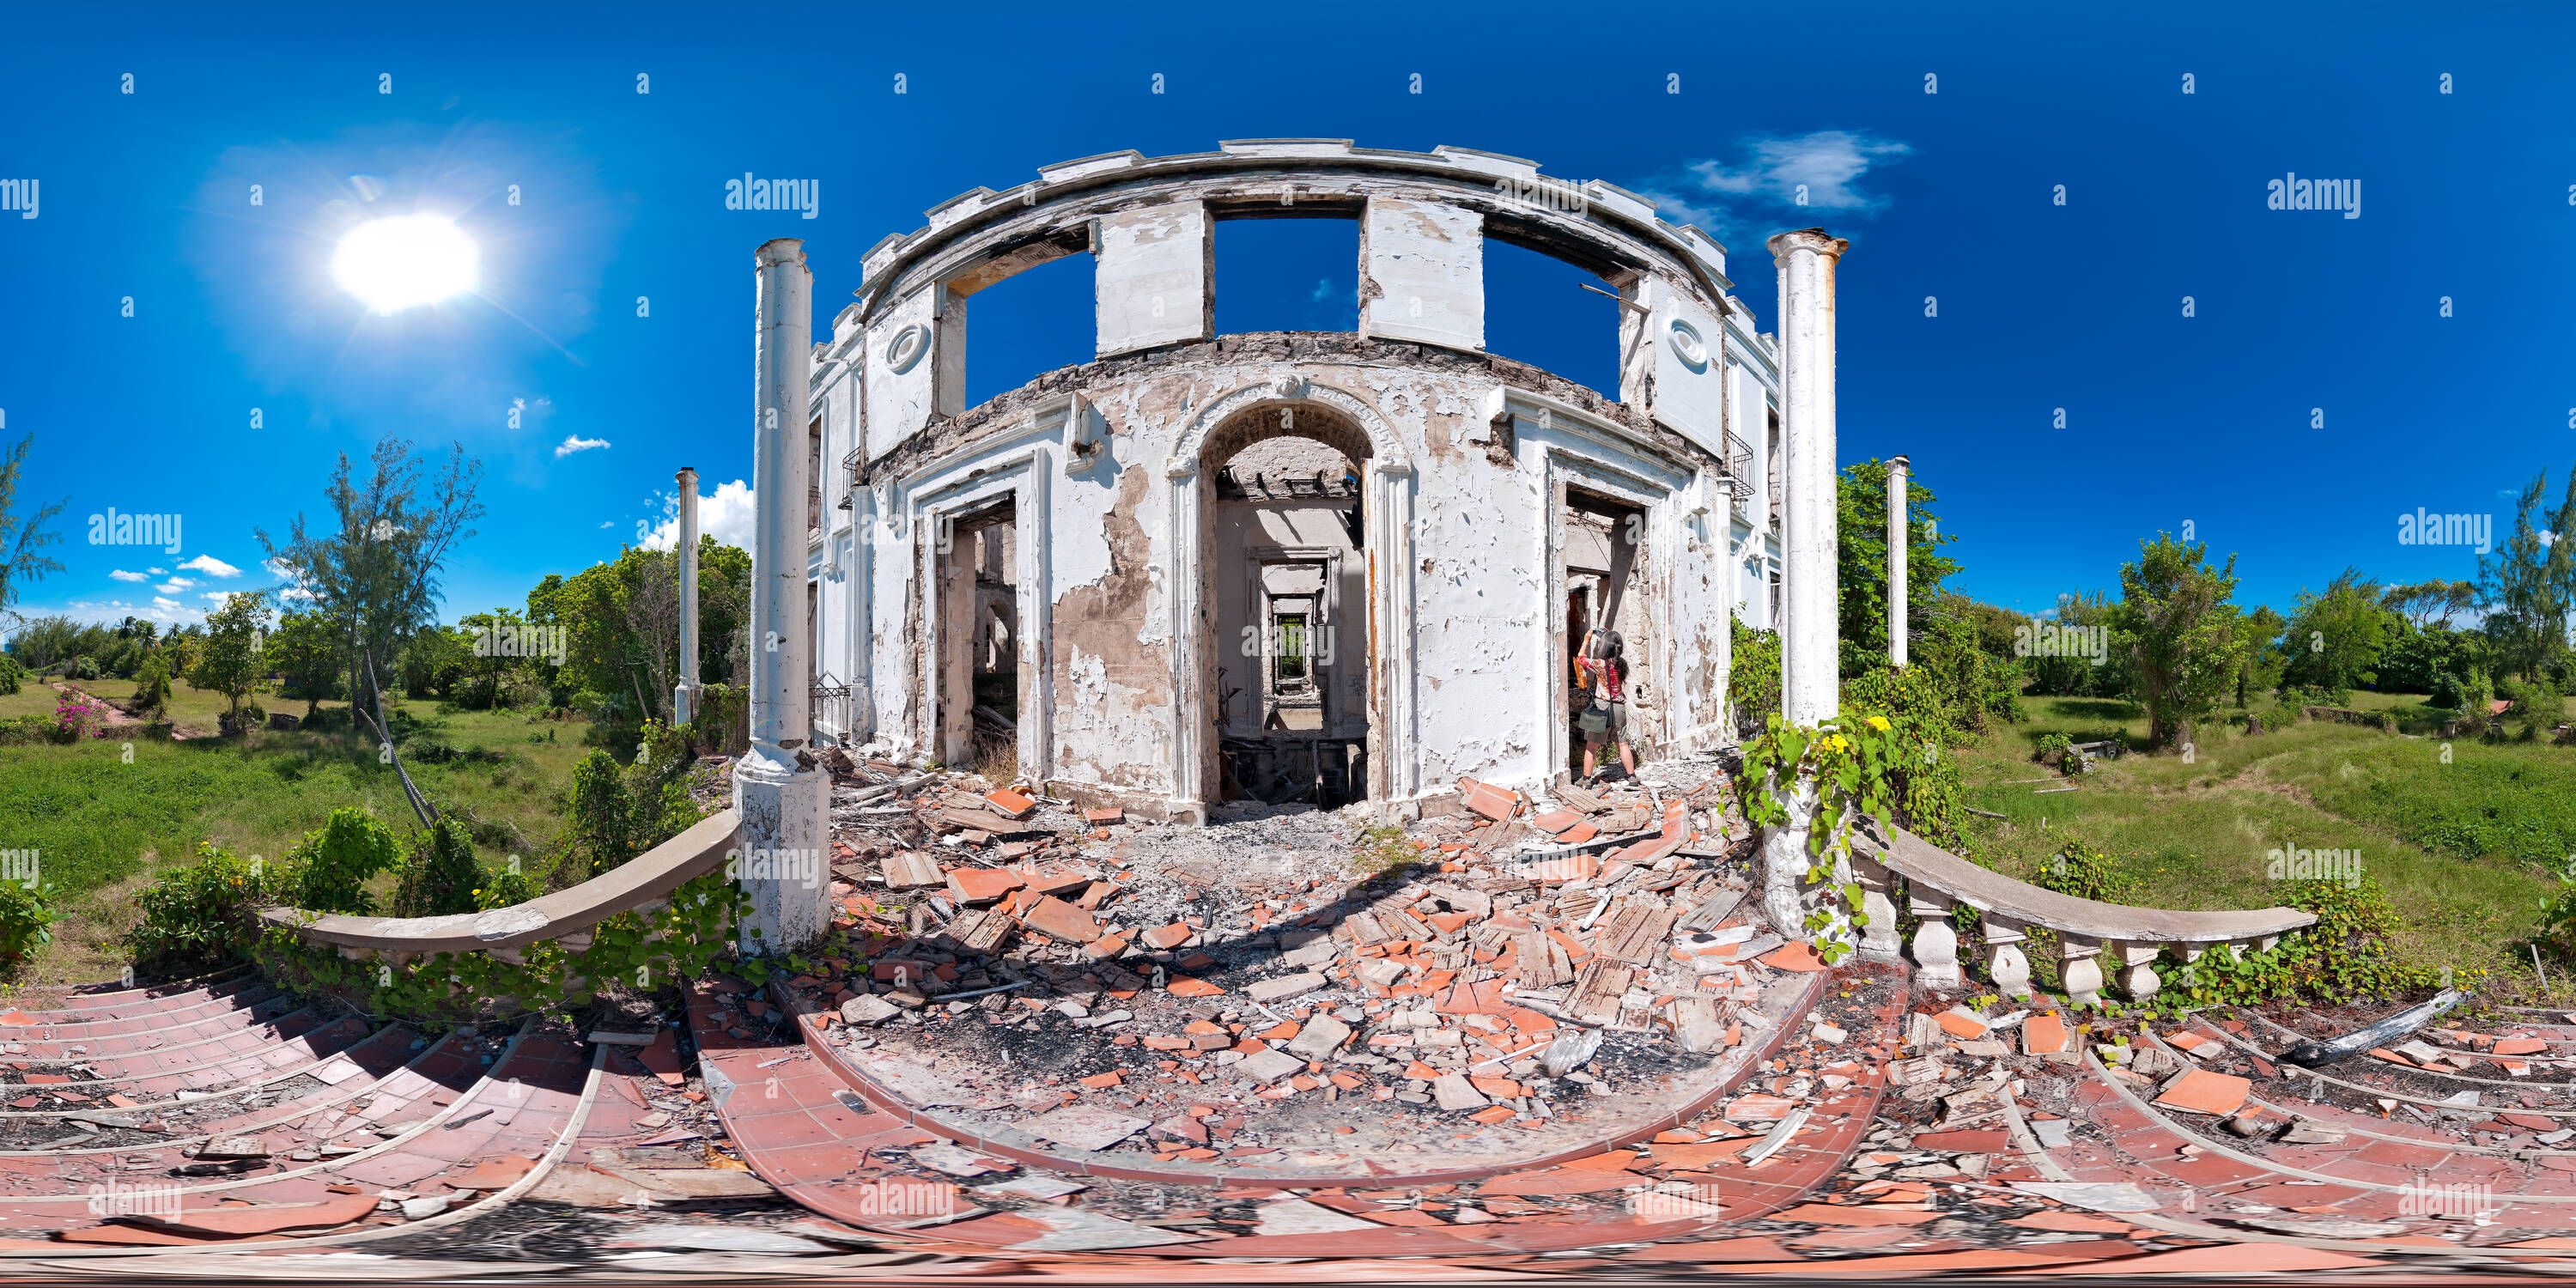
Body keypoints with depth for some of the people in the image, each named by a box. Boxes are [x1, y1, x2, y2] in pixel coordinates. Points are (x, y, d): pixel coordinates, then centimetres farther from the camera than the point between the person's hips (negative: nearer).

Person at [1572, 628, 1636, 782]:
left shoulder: (1601, 665, -17)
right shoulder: (1621, 663, 1)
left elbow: (1581, 659, -4)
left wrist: (1586, 640, 5)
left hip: (1602, 708, -6)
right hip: (1619, 707, 6)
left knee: (1591, 746, 4)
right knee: (1623, 744, 15)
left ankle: (1586, 780, 7)